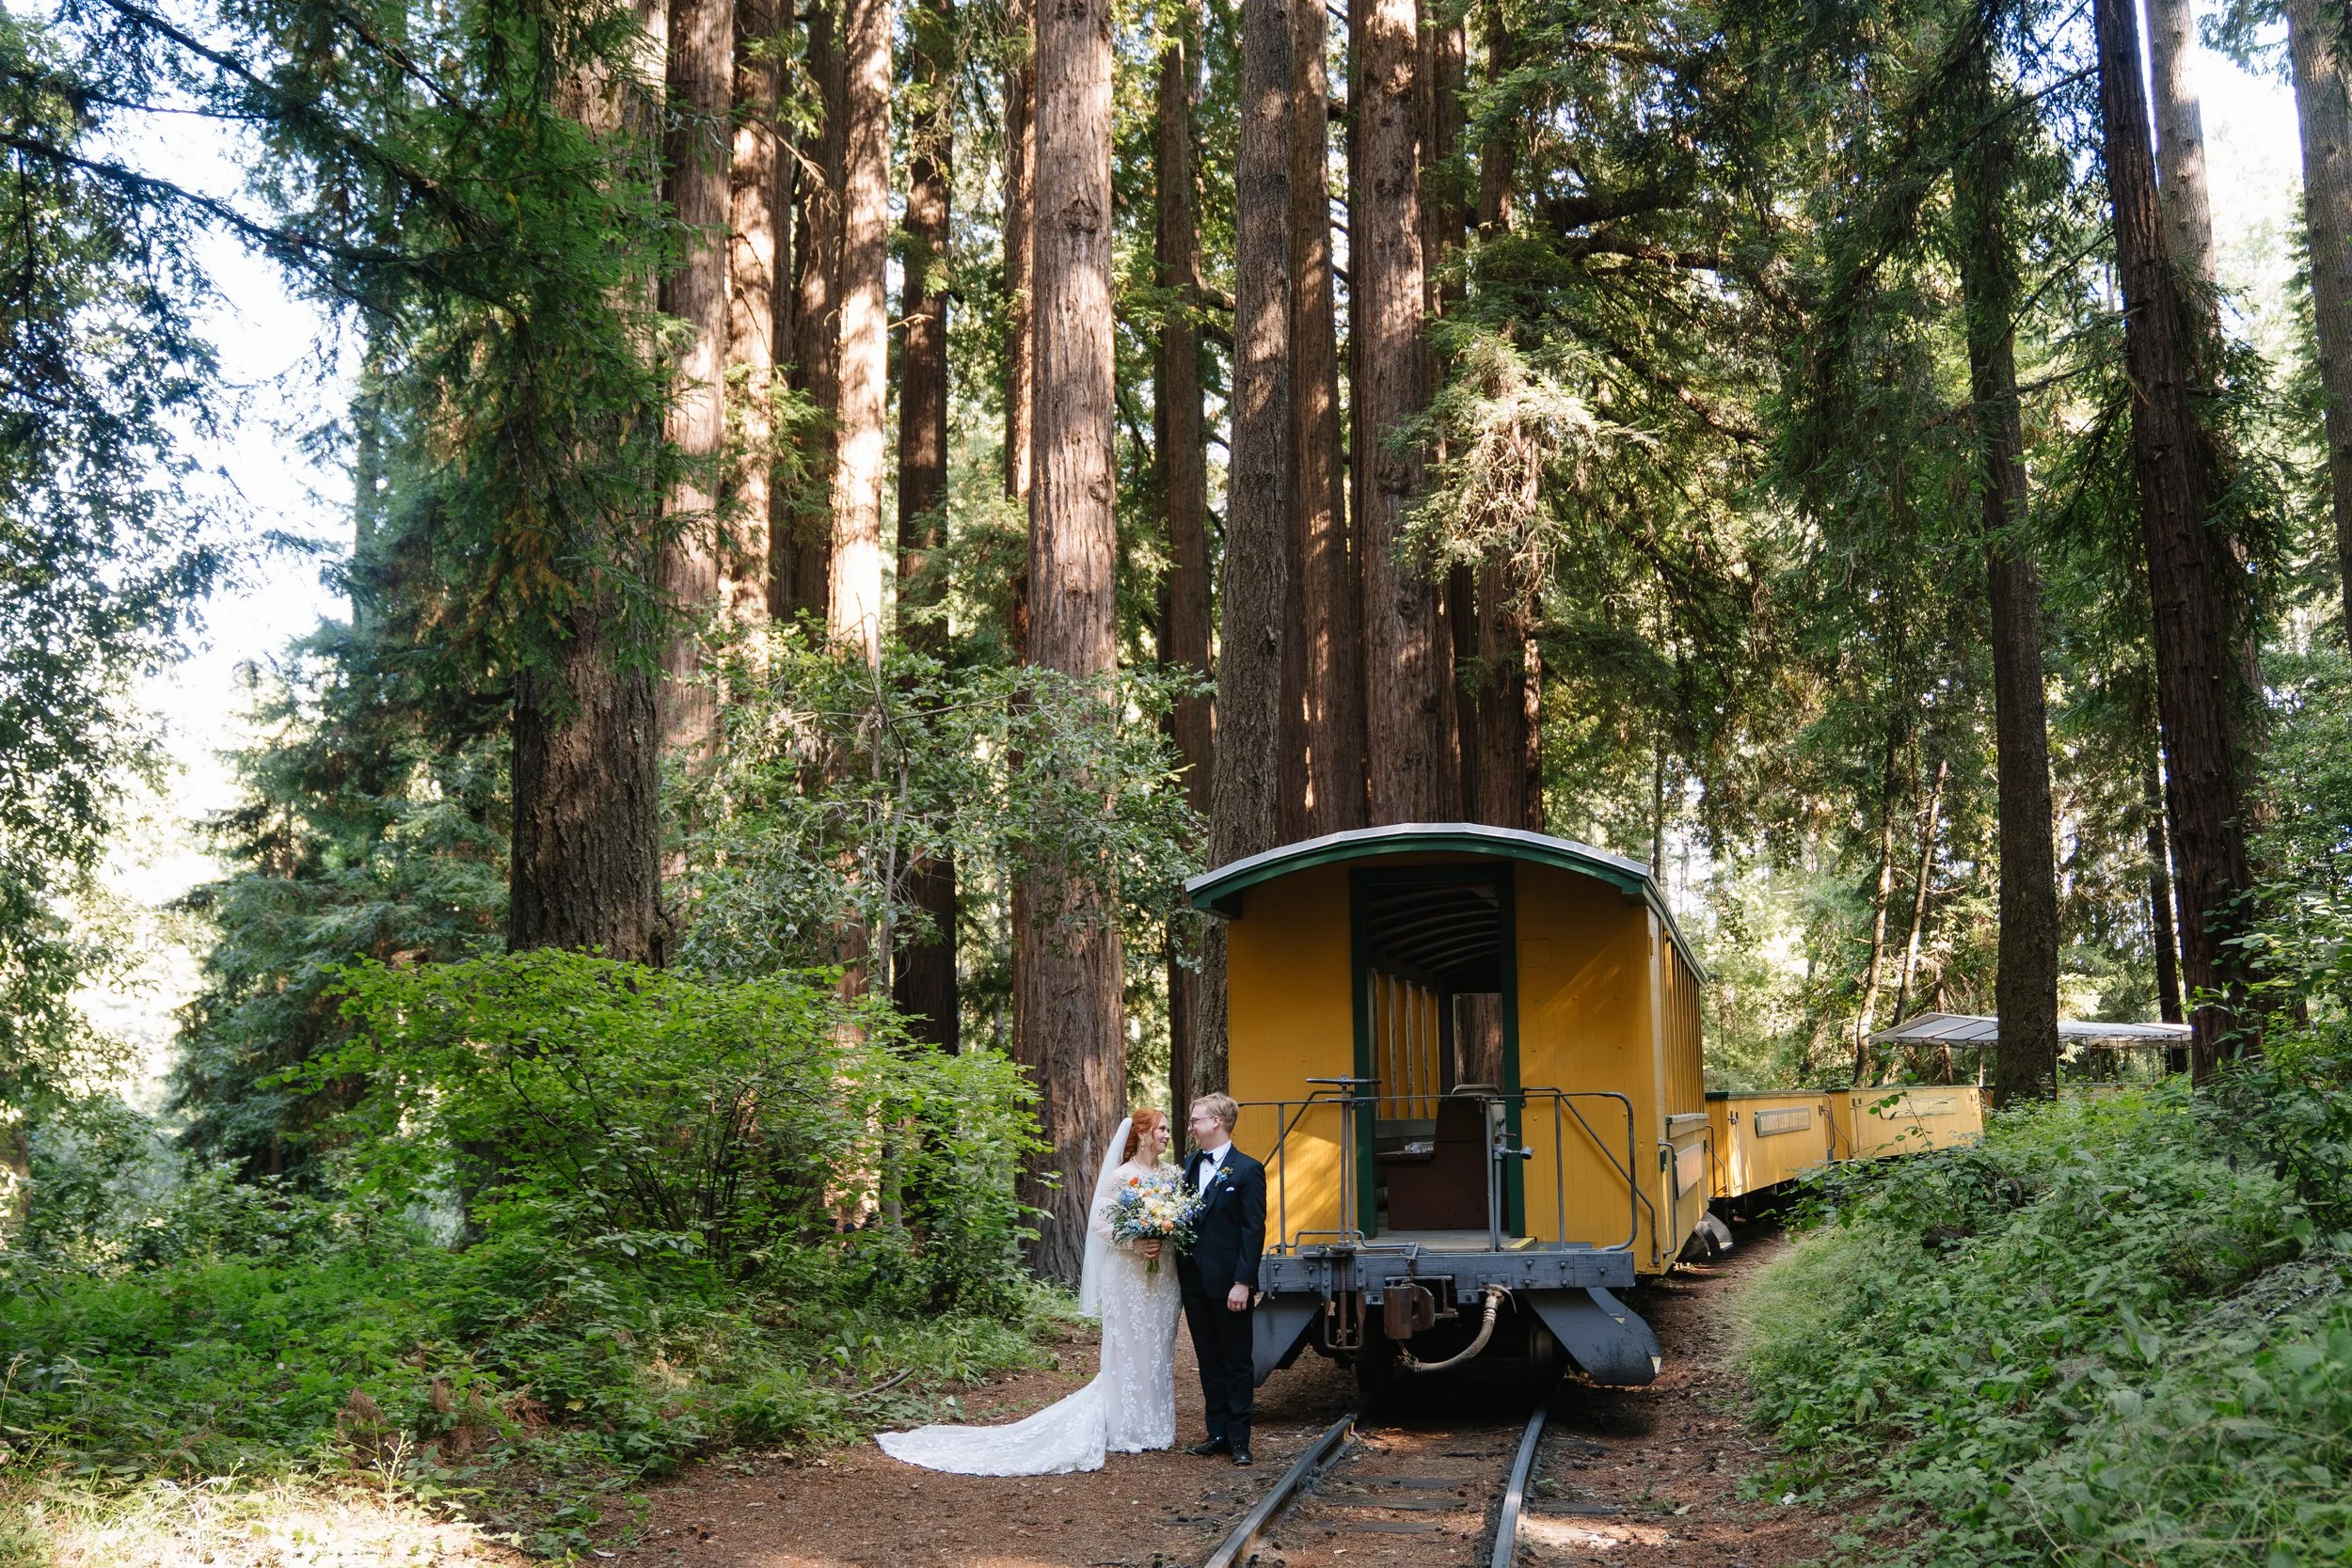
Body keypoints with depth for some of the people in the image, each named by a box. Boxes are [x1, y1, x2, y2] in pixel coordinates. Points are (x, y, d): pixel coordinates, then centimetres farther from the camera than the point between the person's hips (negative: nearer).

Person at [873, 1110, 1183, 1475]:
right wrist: (1135, 1245, -22)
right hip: (1129, 1276, -6)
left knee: (1158, 1350, 10)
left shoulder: (1172, 1173, 8)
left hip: (1164, 1276, 6)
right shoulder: (1121, 1176, -9)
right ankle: (1127, 1430, 8)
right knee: (1128, 1351, 0)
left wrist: (1167, 1239, -7)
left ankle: (1154, 1428, 19)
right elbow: (1098, 1223, -10)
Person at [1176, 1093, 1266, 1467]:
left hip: (1229, 1285, -7)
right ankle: (1217, 1434, 20)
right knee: (1209, 1362, 12)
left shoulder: (1247, 1170, -9)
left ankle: (1238, 1439, 8)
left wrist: (1243, 1282, -17)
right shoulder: (1190, 1166, 11)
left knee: (1237, 1363, 3)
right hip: (1195, 1282, 7)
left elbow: (1254, 1231, -12)